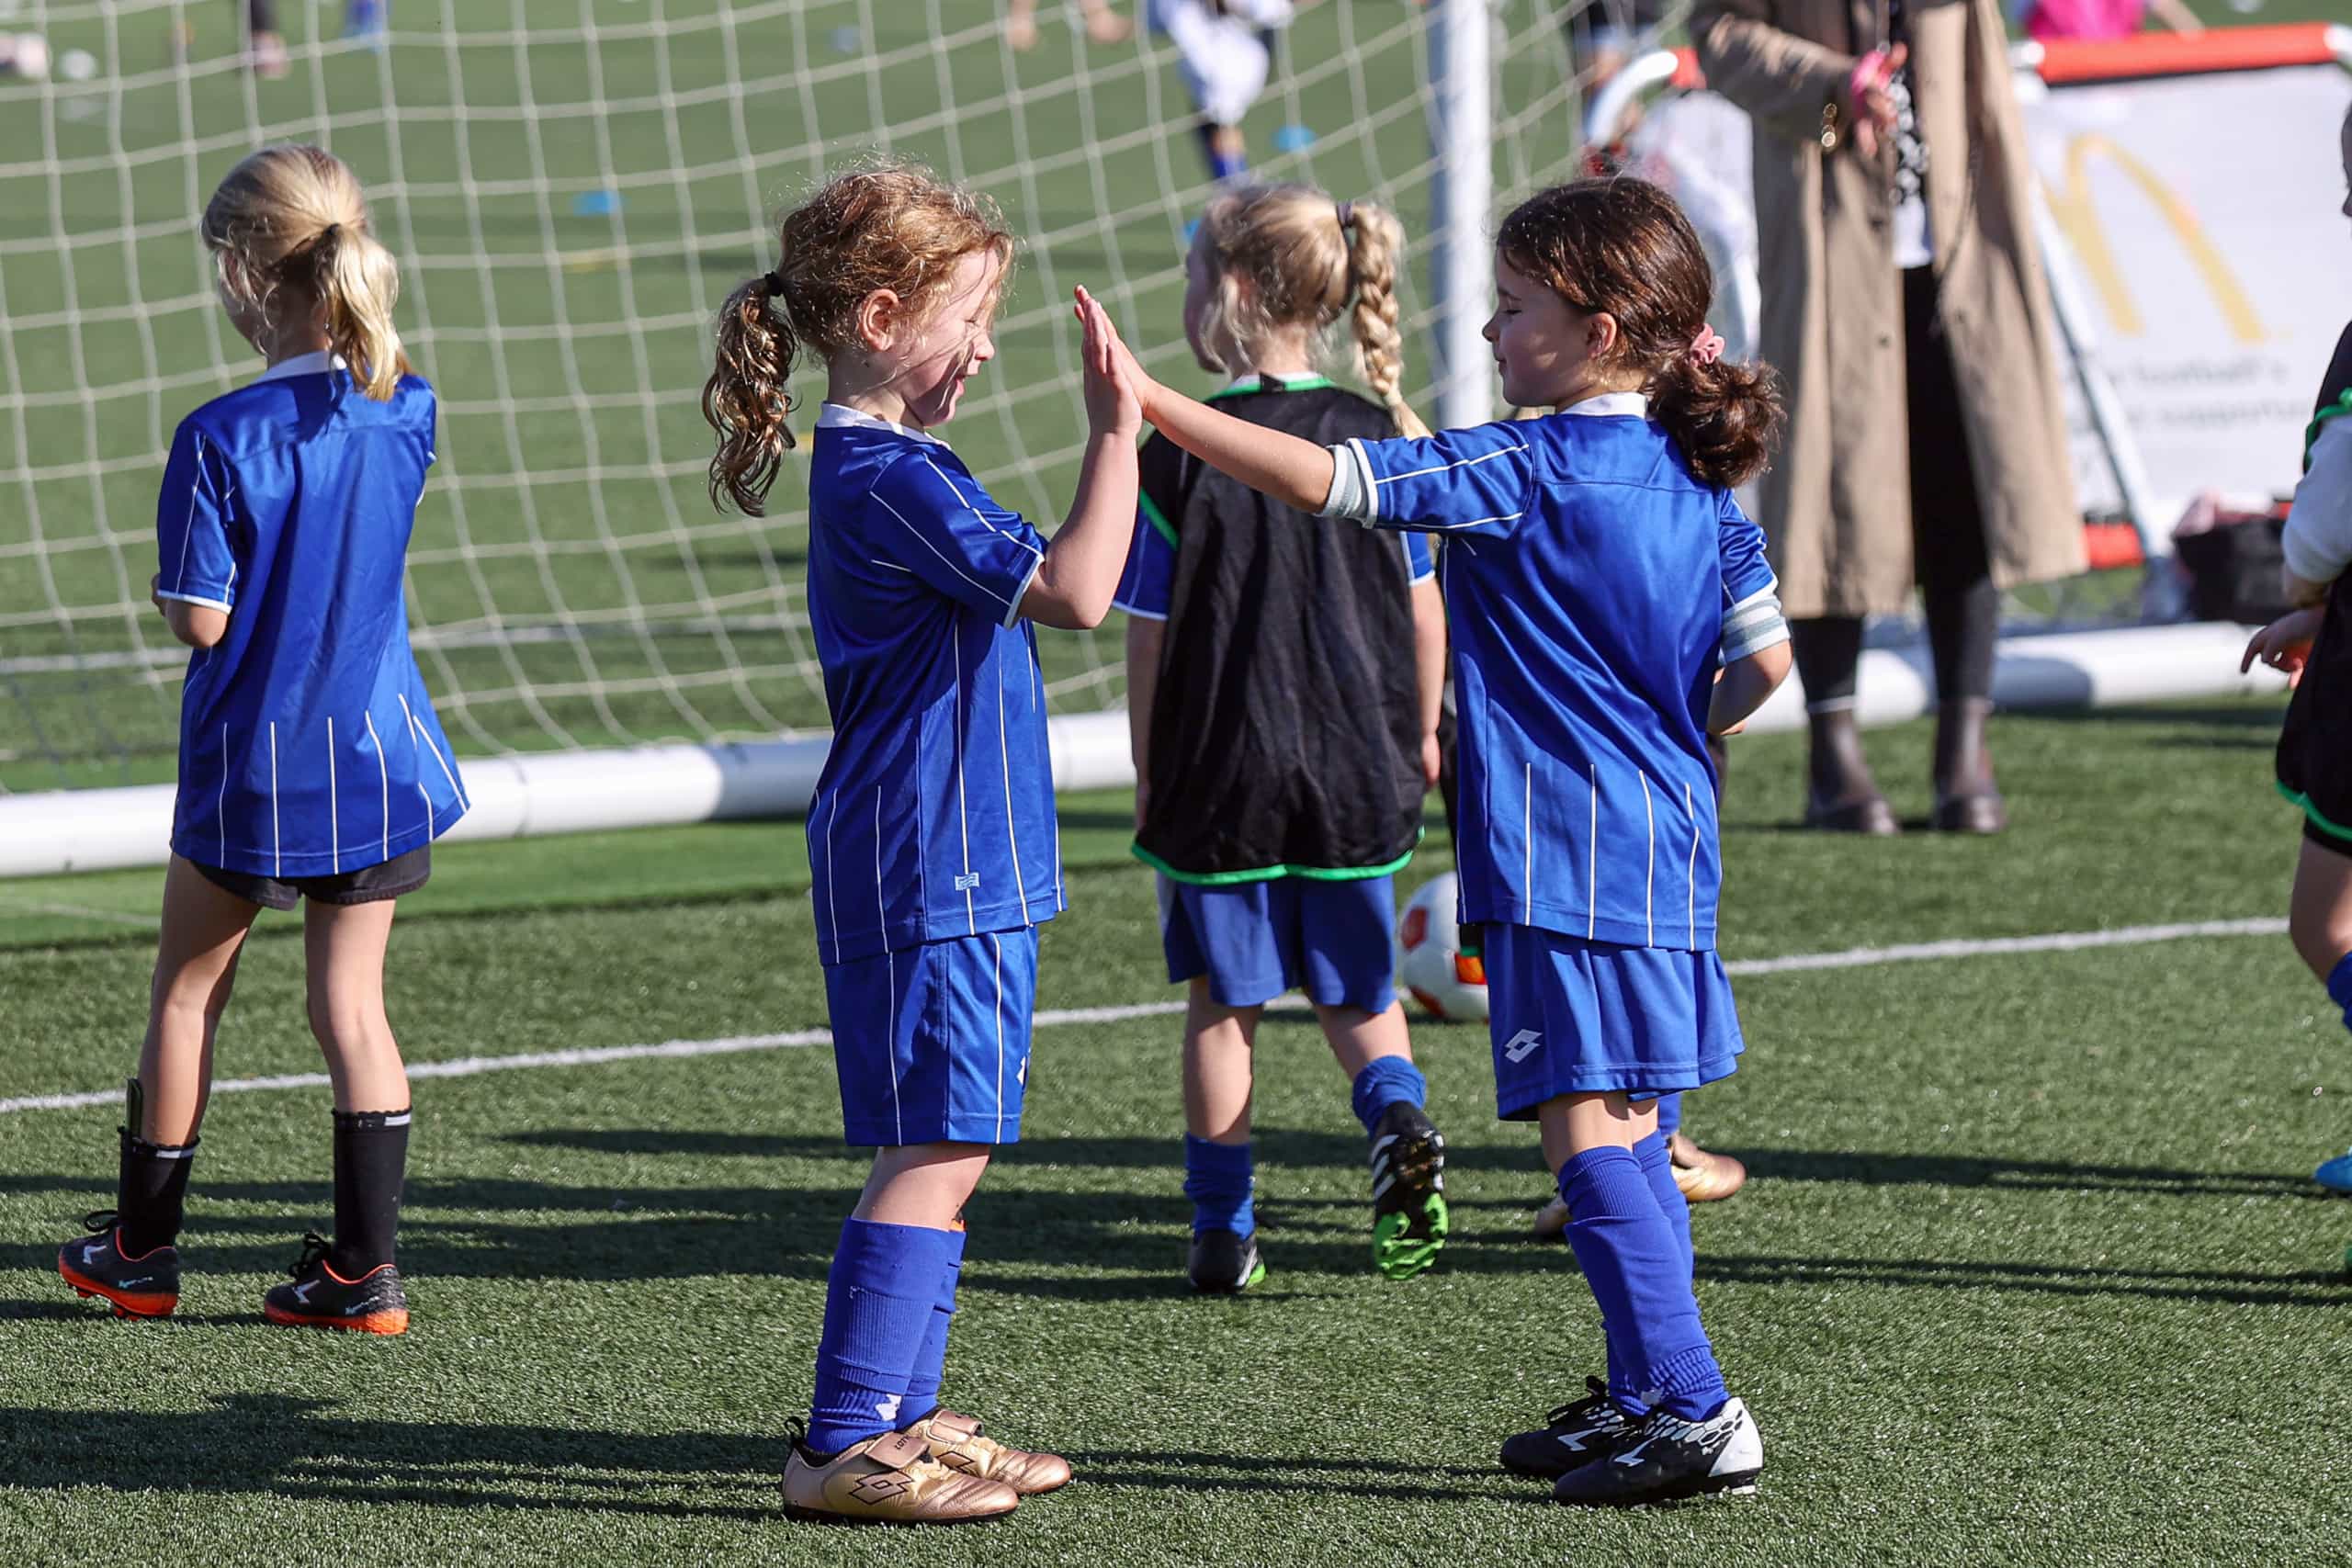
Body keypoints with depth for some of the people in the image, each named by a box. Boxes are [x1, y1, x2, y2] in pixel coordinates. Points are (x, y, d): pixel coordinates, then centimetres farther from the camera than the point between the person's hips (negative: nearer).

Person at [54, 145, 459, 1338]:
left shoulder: (222, 439, -19)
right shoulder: (405, 411, -4)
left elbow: (200, 620, -17)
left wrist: (174, 585, 4)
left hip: (250, 758, -3)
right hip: (378, 756, 4)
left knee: (187, 990, 14)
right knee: (351, 1001, 8)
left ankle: (141, 1248, 25)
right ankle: (365, 1266, 6)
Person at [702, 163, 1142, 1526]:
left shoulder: (892, 466, 16)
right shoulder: (885, 481, -18)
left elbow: (1036, 587, 28)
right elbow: (1075, 589, -25)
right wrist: (1117, 429, -21)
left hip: (961, 864, 11)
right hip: (927, 870, -11)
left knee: (949, 1148, 14)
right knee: (936, 1149, -9)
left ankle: (900, 1421, 19)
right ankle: (844, 1447, -8)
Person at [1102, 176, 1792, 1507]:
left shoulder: (1527, 472, -14)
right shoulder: (1696, 476, 9)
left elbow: (1320, 481, -19)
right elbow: (1764, 659, 12)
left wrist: (1148, 400, -17)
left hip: (1567, 852, -9)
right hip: (1666, 848, 9)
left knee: (1589, 1129, -8)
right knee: (1627, 1130, 15)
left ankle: (1694, 1411, -11)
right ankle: (1642, 1399, 21)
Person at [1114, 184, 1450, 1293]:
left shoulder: (1181, 454, -11)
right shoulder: (1378, 435, 0)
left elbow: (1150, 636, -8)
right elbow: (1424, 610, 4)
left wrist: (1150, 777, 4)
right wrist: (1419, 738, 18)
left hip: (1219, 774, -3)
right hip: (1357, 767, 3)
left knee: (1223, 1001, 10)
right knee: (1354, 988, 17)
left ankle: (1223, 1230, 13)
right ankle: (1399, 1120, -10)